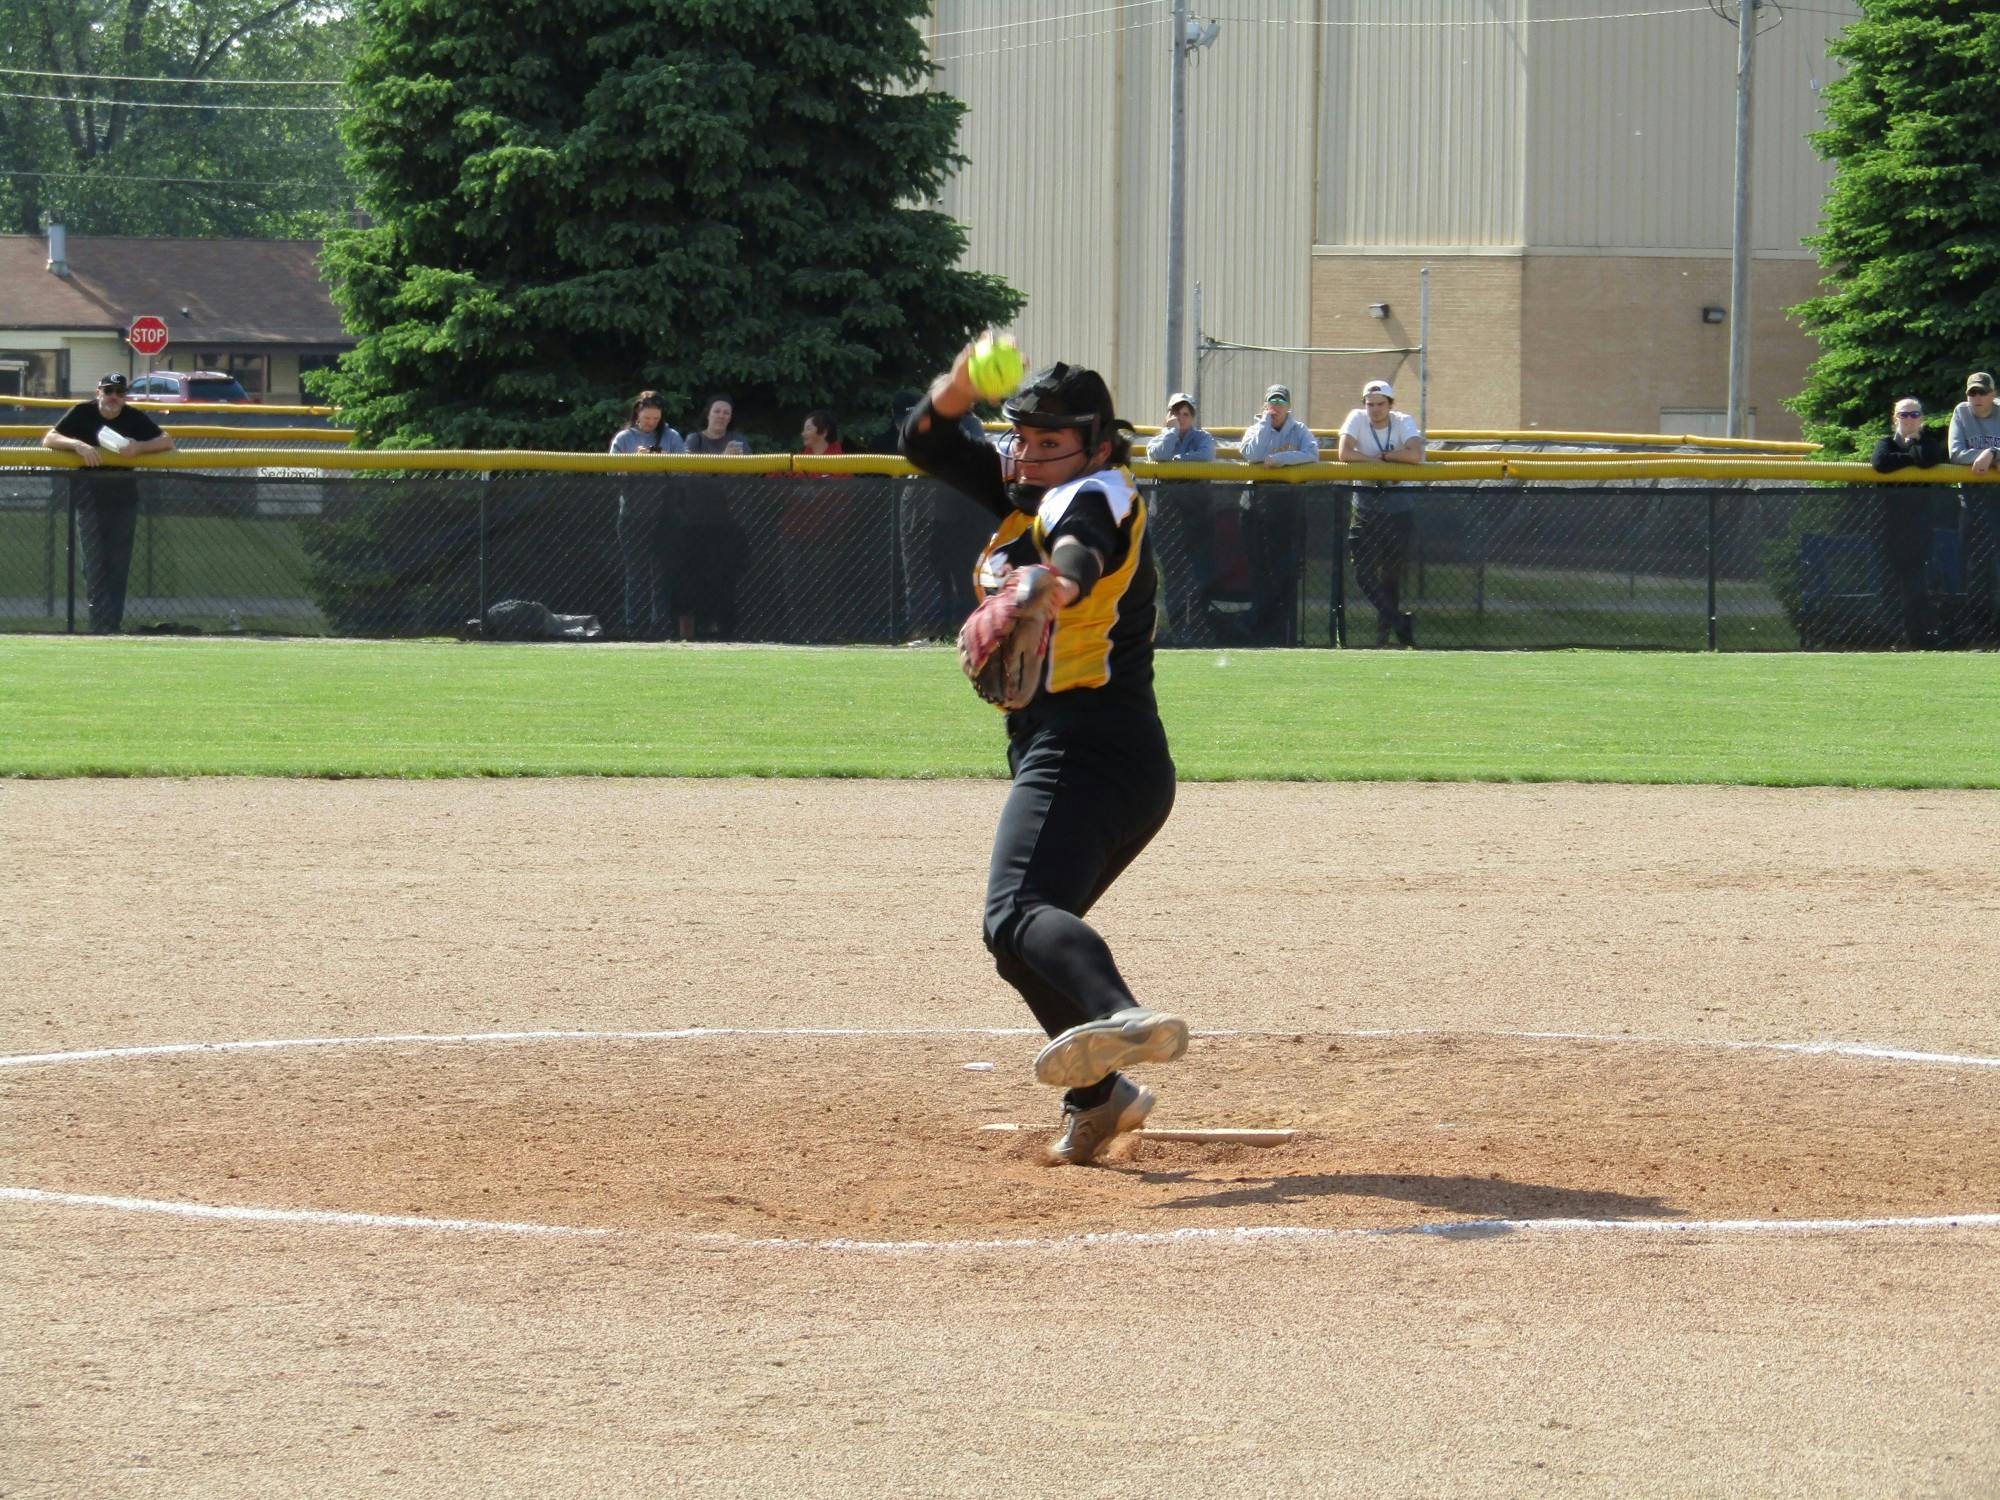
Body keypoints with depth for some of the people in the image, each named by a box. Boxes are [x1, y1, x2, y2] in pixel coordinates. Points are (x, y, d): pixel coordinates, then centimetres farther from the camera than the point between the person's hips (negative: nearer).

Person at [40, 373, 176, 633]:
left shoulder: (134, 418, 2)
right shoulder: (82, 414, -3)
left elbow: (168, 442, -2)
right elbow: (49, 439, -9)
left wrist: (139, 447, -20)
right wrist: (78, 444, -26)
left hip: (124, 494, 2)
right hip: (89, 492, -2)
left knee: (119, 561, 0)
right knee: (94, 561, -7)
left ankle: (114, 625, 4)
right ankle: (100, 626, -8)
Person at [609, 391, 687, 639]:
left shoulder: (671, 437, 8)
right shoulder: (624, 439, 8)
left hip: (663, 514, 0)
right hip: (632, 514, 0)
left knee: (663, 572, -2)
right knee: (636, 572, 1)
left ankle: (660, 627, 1)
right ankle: (636, 627, 2)